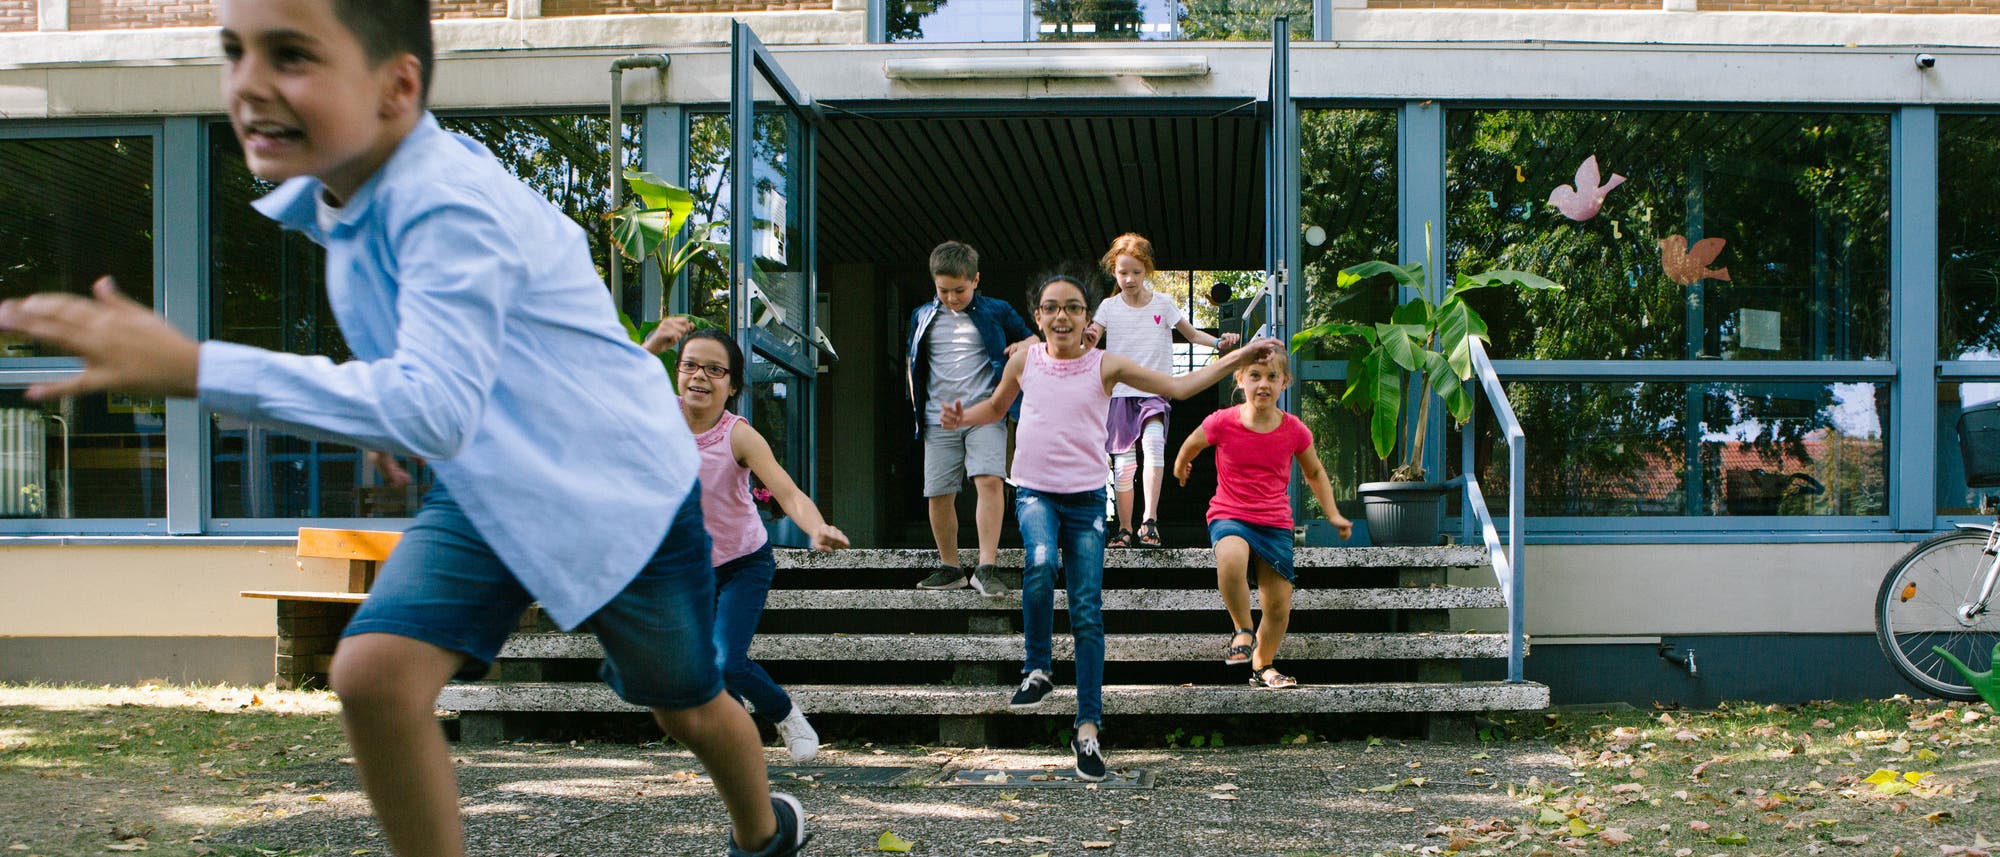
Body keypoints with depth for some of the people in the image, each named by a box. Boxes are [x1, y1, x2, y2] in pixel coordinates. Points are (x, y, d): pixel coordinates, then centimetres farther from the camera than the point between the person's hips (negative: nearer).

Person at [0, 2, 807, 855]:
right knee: (372, 673, -18)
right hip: (488, 488, 6)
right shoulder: (328, 195, -6)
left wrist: (193, 368, -52)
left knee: (688, 707, 15)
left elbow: (437, 408, -48)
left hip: (616, 489, -6)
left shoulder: (452, 209, -34)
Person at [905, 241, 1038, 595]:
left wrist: (1025, 346, -7)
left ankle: (986, 568, -21)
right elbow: (912, 360, 28)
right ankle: (950, 568, 17)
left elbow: (1033, 341, 17)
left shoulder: (997, 313, 6)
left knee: (989, 480, -21)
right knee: (939, 494, 1)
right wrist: (917, 400, 13)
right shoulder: (923, 317, 13)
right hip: (939, 418, 3)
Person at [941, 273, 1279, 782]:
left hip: (1086, 497, 0)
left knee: (1088, 612, -5)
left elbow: (1179, 387, 1)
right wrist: (962, 417, 2)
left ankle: (1088, 728, 1)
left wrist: (1240, 356, -7)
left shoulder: (1106, 366, -1)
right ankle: (1038, 670, -11)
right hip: (1035, 491, 0)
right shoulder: (1024, 360, 4)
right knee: (1039, 562, -33)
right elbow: (996, 406, 22)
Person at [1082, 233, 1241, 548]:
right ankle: (1125, 529, 14)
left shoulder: (1163, 303, 4)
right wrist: (1088, 338, -30)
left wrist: (1218, 342, -7)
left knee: (1153, 440, -27)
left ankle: (1150, 520, -32)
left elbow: (1191, 334, 13)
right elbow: (1089, 342, -5)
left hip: (1154, 392, -1)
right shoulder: (1109, 307, 4)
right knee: (1123, 463, -1)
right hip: (1119, 392, 1)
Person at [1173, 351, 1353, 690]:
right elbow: (1192, 443, 11)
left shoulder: (1294, 431, -4)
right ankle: (1243, 630, -14)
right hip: (1229, 516, -3)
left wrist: (1333, 515, 9)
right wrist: (1180, 468, 28)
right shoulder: (1223, 423, -12)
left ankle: (1263, 665, 30)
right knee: (1231, 558, -38)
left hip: (1275, 525, 3)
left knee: (1280, 605, 3)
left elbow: (1315, 474, 14)